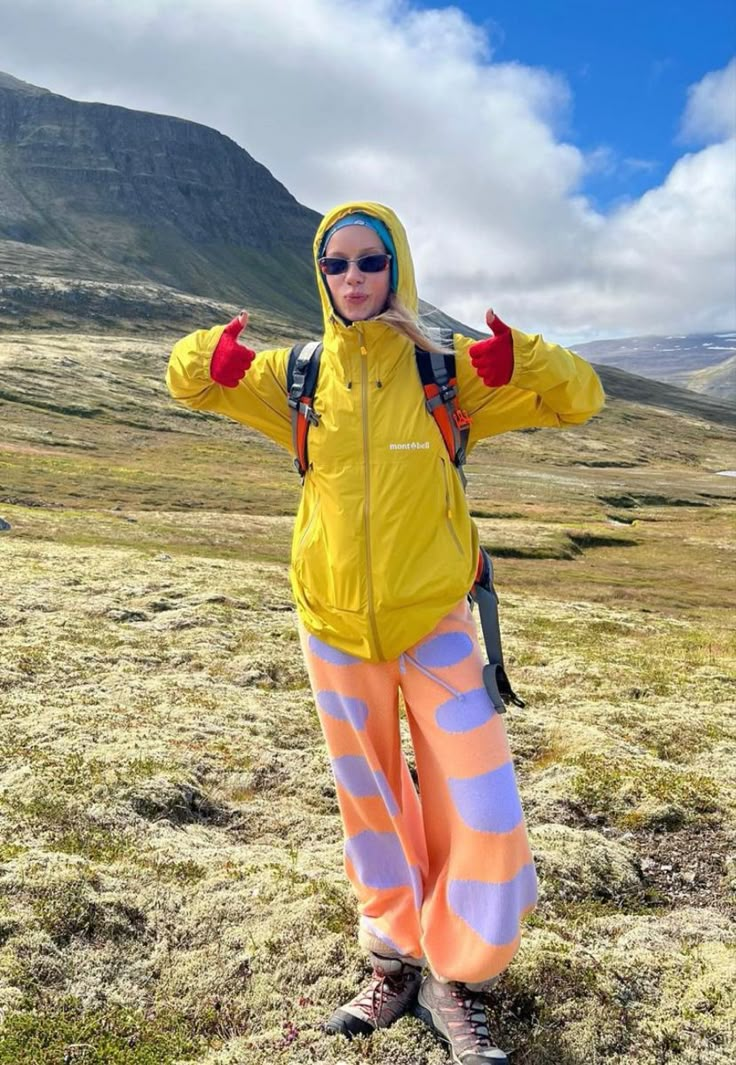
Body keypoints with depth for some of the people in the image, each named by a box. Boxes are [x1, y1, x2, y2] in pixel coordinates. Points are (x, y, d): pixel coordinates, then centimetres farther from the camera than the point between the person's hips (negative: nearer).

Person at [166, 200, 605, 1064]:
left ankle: (455, 978, 21)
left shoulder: (449, 371, -5)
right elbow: (188, 382, 11)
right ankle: (395, 961, 36)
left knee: (481, 811, -3)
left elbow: (579, 397, -6)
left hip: (434, 622, -1)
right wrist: (206, 357, -14)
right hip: (334, 625, 2)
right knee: (370, 802, 16)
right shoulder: (298, 377, 0)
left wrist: (517, 359, -27)